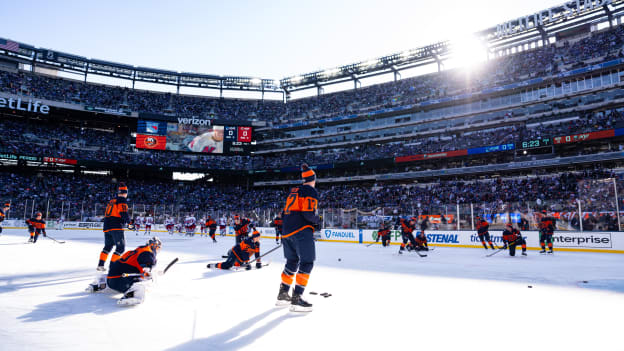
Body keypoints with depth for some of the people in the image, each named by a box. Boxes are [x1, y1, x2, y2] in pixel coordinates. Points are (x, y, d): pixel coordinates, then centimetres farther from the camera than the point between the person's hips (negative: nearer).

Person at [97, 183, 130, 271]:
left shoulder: (111, 201, 20)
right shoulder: (122, 201, -5)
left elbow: (107, 215, 23)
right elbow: (124, 214, -17)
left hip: (107, 227, 8)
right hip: (116, 227, -8)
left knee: (108, 246, 22)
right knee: (121, 247, -4)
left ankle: (100, 264, 20)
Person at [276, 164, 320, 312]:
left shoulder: (293, 191, 19)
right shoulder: (311, 191, -6)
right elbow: (308, 214, -16)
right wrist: (317, 220, 3)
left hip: (287, 231, 8)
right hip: (302, 231, -8)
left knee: (292, 262, 18)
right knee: (306, 263, -4)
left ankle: (282, 294, 25)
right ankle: (296, 298, -9)